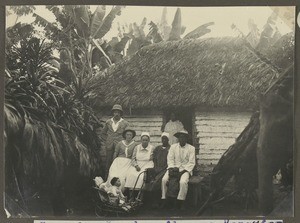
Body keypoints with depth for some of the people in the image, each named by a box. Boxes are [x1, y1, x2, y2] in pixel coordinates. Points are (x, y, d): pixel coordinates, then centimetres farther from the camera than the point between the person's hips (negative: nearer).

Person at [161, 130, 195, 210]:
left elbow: (191, 163, -1)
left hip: (185, 169, -2)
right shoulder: (173, 147, 11)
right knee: (164, 179, -24)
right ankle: (164, 200, -15)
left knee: (183, 182, -33)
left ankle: (180, 202, -20)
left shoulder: (191, 148, 3)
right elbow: (170, 159, 6)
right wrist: (172, 169, -12)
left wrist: (183, 171, -14)